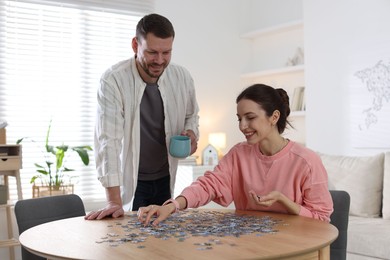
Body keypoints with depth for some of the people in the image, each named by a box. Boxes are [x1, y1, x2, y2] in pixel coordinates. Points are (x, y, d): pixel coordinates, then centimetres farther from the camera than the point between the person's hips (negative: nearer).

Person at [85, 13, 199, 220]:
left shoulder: (182, 78, -6)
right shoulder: (113, 80, -20)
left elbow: (191, 116, 14)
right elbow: (107, 139, -25)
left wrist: (191, 133, -10)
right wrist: (113, 201, -29)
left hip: (165, 179, 4)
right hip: (129, 182, -4)